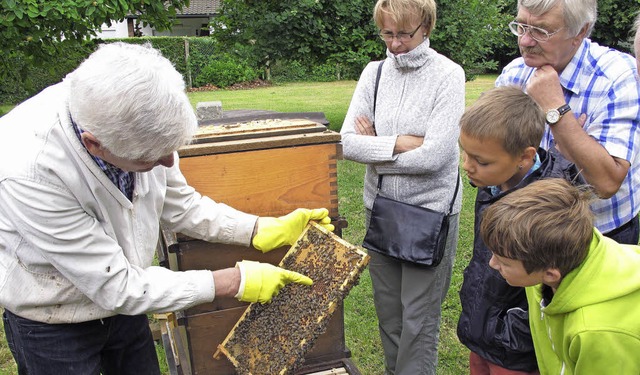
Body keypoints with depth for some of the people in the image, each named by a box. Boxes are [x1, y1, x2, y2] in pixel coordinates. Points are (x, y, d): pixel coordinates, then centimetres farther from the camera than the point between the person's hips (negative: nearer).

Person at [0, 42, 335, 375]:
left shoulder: (135, 120, -21)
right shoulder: (29, 172, -37)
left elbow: (179, 207, -3)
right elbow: (115, 286, -29)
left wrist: (262, 230, -13)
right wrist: (233, 281, -26)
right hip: (52, 327, -4)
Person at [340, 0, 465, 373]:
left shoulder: (449, 74, -10)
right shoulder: (375, 72, 2)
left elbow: (434, 156, -20)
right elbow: (348, 143, -5)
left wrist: (375, 147, -10)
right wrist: (399, 143, -17)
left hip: (430, 213, -4)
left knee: (419, 319, 6)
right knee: (387, 311, 18)